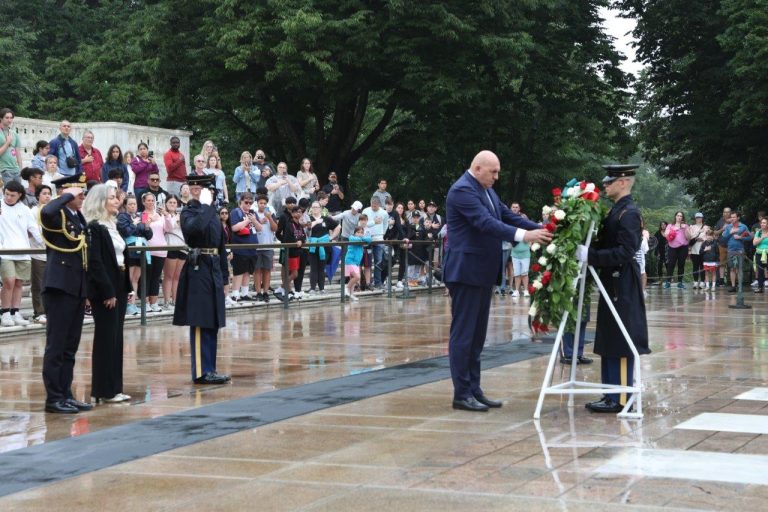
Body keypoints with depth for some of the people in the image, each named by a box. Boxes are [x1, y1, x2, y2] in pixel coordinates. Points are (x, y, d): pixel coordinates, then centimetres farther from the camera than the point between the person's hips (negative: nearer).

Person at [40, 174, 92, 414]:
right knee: (56, 346, -2)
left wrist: (88, 292, 17)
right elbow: (46, 212, -35)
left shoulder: (79, 218, 16)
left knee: (70, 347, 12)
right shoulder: (56, 216, -8)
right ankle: (54, 398, 2)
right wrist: (67, 196, -19)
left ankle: (66, 394, 19)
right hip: (59, 288, -8)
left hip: (77, 290, 8)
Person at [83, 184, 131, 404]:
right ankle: (103, 391, 2)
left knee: (116, 338, 10)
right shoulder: (94, 228, -12)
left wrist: (126, 288, 13)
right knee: (106, 338, -4)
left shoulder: (113, 225, 15)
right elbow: (94, 263, -17)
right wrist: (107, 292, -19)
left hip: (118, 287, 9)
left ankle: (114, 388, 15)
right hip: (104, 291, -9)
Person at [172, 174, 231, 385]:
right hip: (198, 269, -8)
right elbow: (194, 228, -31)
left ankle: (209, 368, 18)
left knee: (212, 323, 11)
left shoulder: (212, 212, 15)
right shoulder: (189, 212, -6)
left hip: (214, 269, 8)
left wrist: (224, 275, 17)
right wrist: (205, 207, -24)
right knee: (201, 323, -7)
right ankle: (201, 371, -5)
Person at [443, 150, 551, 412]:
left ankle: (474, 389, 18)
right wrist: (523, 236, -34)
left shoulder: (486, 190, 15)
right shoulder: (462, 190, -16)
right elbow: (486, 222, -27)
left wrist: (540, 229, -2)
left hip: (483, 272, 10)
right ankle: (461, 394, 0)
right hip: (466, 271, -10)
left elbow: (507, 216, 11)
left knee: (477, 334, 12)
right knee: (463, 333, -4)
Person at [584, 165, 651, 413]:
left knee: (620, 343, -5)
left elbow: (625, 251, -23)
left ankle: (620, 399, -1)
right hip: (613, 283, 10)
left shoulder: (629, 213, -15)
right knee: (610, 341, 13)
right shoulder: (616, 210, 14)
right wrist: (589, 253, 3)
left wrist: (591, 256, -26)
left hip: (622, 287, -10)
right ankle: (612, 394, 20)